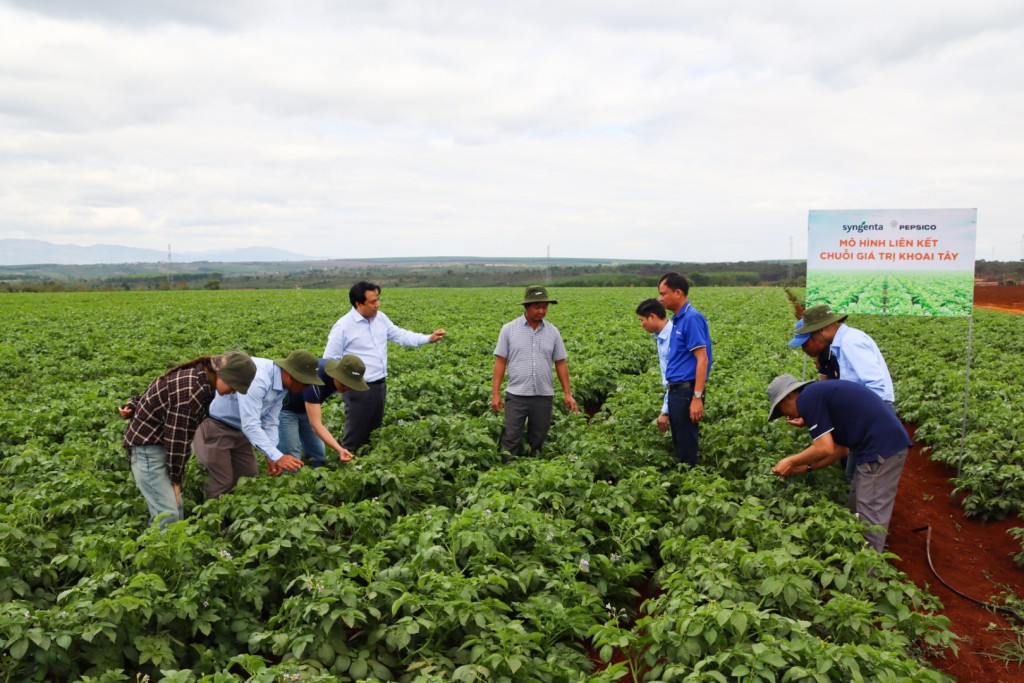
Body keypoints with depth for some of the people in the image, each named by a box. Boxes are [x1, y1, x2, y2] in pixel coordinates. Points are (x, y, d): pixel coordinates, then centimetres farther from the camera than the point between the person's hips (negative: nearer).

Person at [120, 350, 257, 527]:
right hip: (148, 446, -9)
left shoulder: (200, 378, 1)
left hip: (161, 444, 9)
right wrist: (176, 479, -14)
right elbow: (177, 437, -23)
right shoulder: (190, 391, -28)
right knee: (168, 515, -14)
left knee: (177, 510, 9)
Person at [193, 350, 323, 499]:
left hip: (239, 427, 9)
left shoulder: (282, 384, -8)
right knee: (223, 482, -5)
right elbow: (250, 426, -38)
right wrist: (277, 457, -40)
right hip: (214, 425, -9)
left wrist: (272, 456, -10)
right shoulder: (257, 379, -36)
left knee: (250, 477, 11)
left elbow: (270, 422, -2)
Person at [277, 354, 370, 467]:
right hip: (285, 408, -7)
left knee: (318, 459, 0)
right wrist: (339, 449, -49)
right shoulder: (314, 379, -38)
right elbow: (315, 425, -40)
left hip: (305, 407, 7)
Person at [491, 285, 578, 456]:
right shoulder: (509, 329, -1)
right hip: (516, 395, -2)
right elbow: (500, 362, 0)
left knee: (537, 442, 10)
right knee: (511, 441, -3)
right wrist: (495, 394, -6)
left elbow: (561, 363, 10)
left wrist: (567, 393, 4)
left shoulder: (553, 332, 5)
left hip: (544, 397, 2)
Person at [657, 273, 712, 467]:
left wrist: (697, 398, -23)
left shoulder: (691, 318, -14)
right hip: (676, 390, 9)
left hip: (686, 391, -9)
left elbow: (702, 360, -19)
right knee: (679, 443, 15)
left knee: (686, 446, -1)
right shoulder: (678, 319, 14)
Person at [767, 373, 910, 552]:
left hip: (881, 446, -10)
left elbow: (825, 448, -14)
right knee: (855, 509, 18)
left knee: (870, 516, -2)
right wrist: (805, 467, 18)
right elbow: (841, 448, 19)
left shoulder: (807, 399, -10)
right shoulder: (820, 393, 19)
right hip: (887, 442, 10)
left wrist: (792, 462, 0)